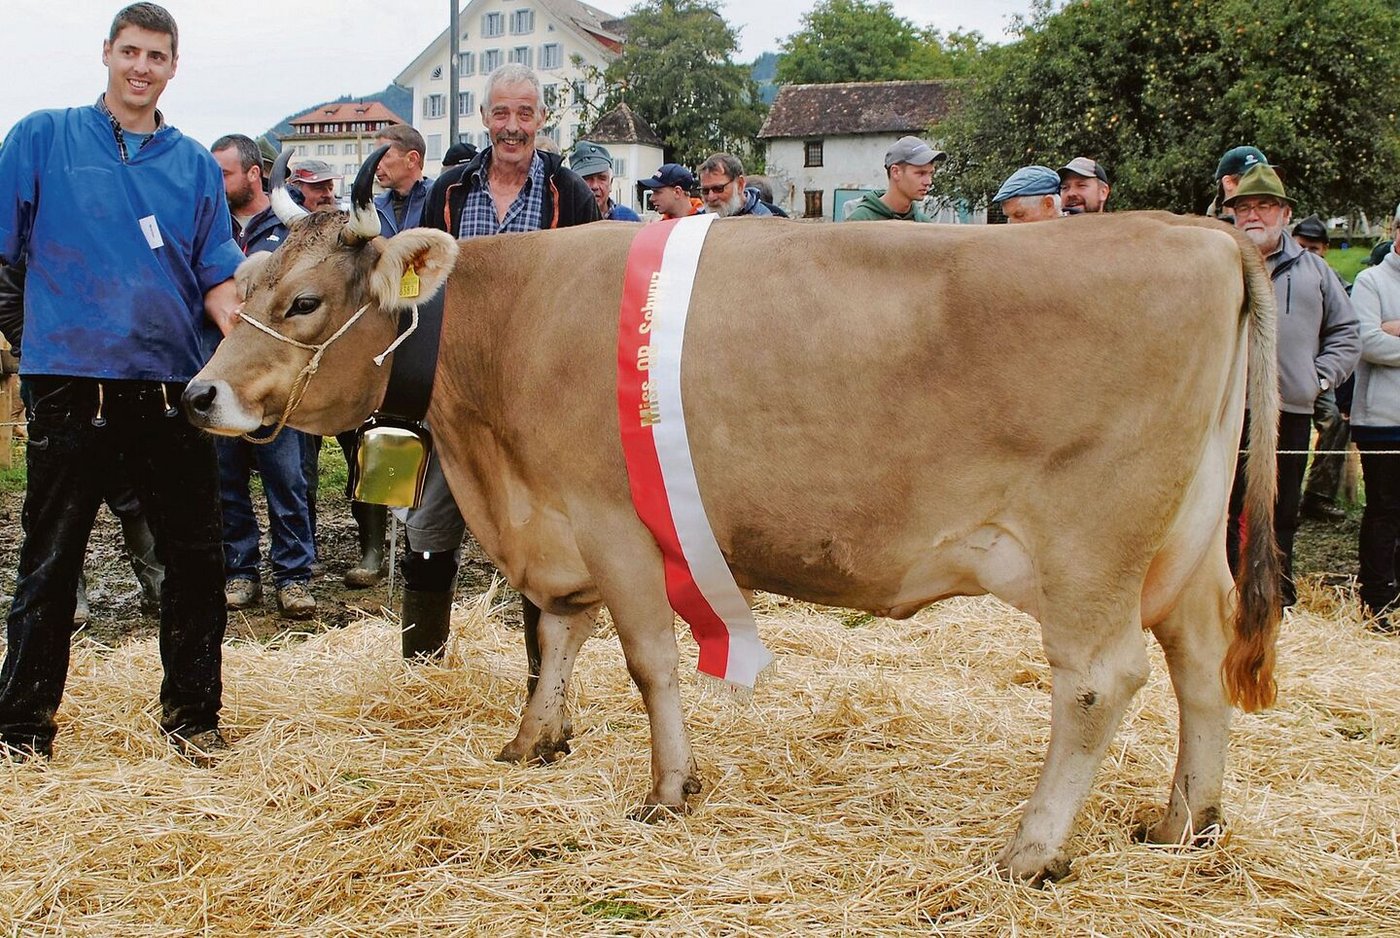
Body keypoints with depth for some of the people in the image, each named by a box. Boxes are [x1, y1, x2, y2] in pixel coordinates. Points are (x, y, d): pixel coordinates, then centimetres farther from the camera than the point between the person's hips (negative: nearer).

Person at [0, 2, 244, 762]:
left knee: (195, 556, 6)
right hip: (70, 380, -2)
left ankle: (191, 714, 20)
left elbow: (218, 278, 8)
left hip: (173, 386, 3)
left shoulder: (195, 165, 11)